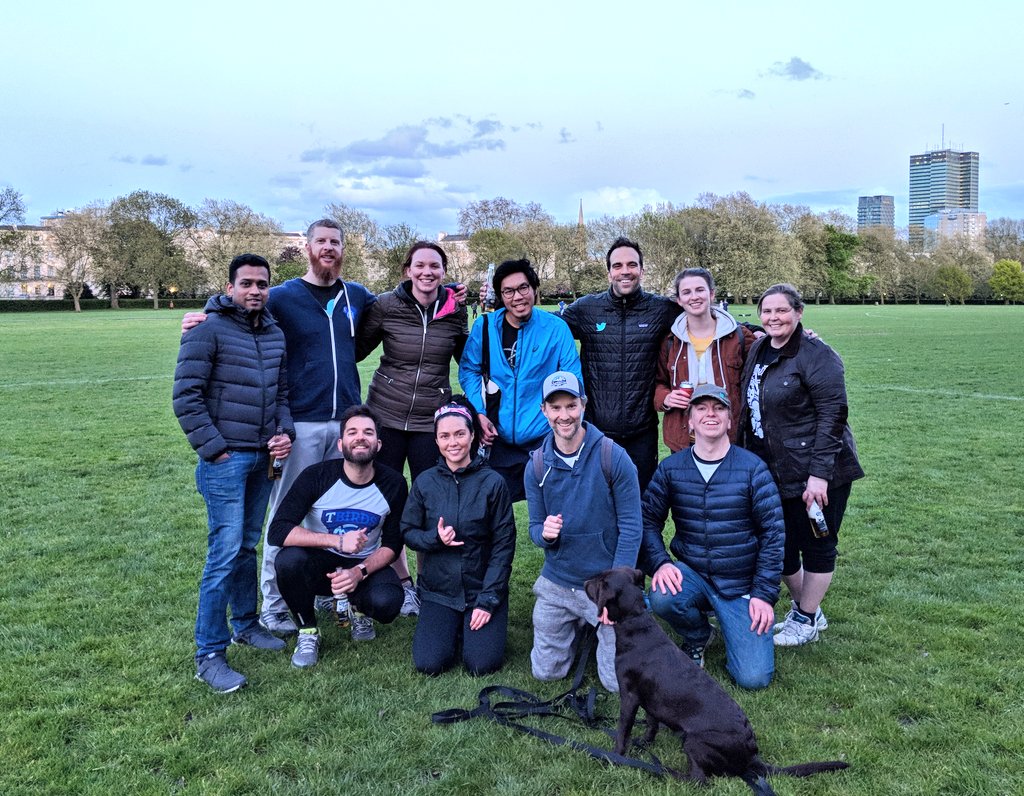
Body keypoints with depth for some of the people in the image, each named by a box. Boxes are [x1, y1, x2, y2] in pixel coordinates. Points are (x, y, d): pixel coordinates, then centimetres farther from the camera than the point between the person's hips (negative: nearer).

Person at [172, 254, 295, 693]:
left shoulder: (274, 333, 11)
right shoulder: (209, 330, -9)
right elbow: (186, 397, -11)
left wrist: (284, 431, 3)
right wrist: (214, 449, -13)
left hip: (263, 458, 6)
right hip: (225, 459, -6)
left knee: (247, 546, 17)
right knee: (226, 552, -7)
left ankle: (245, 623, 33)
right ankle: (209, 654, 2)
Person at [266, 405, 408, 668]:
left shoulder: (393, 484, -10)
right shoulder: (316, 476, -17)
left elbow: (392, 545, -4)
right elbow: (277, 531, -24)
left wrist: (360, 571, -23)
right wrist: (338, 541, -32)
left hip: (366, 565, 1)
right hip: (320, 563, -1)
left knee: (387, 603, -31)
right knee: (288, 559, -34)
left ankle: (359, 608, 10)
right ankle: (308, 631, -6)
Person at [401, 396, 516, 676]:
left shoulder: (493, 482, -9)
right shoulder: (425, 482, -2)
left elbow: (504, 545, -7)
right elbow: (408, 532, 5)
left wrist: (488, 600, -12)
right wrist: (436, 538, -18)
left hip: (484, 589, -1)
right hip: (438, 590, 2)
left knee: (482, 664, -14)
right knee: (429, 663, -13)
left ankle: (473, 628, 18)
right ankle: (451, 629, 18)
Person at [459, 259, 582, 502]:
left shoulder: (556, 328, -7)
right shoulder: (484, 326, -3)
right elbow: (469, 371, 7)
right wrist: (479, 413, -5)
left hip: (544, 438, -1)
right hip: (498, 439, 2)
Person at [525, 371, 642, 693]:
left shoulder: (613, 457, -14)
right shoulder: (537, 466, -3)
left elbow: (631, 527, -12)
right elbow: (535, 527, 3)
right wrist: (545, 533, -22)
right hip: (556, 583, 3)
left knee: (619, 681, 0)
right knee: (546, 672, 10)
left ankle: (600, 628, 29)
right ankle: (579, 626, 36)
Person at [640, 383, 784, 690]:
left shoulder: (752, 469, -8)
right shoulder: (671, 469, -2)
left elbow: (773, 532, -7)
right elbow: (648, 520, 0)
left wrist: (764, 594, -10)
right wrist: (659, 563, -18)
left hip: (741, 585, -2)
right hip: (691, 575, 2)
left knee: (754, 677, -13)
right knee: (662, 597, -32)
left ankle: (734, 626, 21)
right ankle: (696, 636, 4)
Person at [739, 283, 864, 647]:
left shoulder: (816, 356, -15)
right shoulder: (758, 350, 8)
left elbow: (833, 416, -19)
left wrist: (819, 474, -22)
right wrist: (748, 460, 16)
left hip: (816, 473, -7)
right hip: (773, 473, 8)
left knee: (816, 545, 6)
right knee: (780, 545, 14)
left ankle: (806, 621, 23)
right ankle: (804, 609, 35)